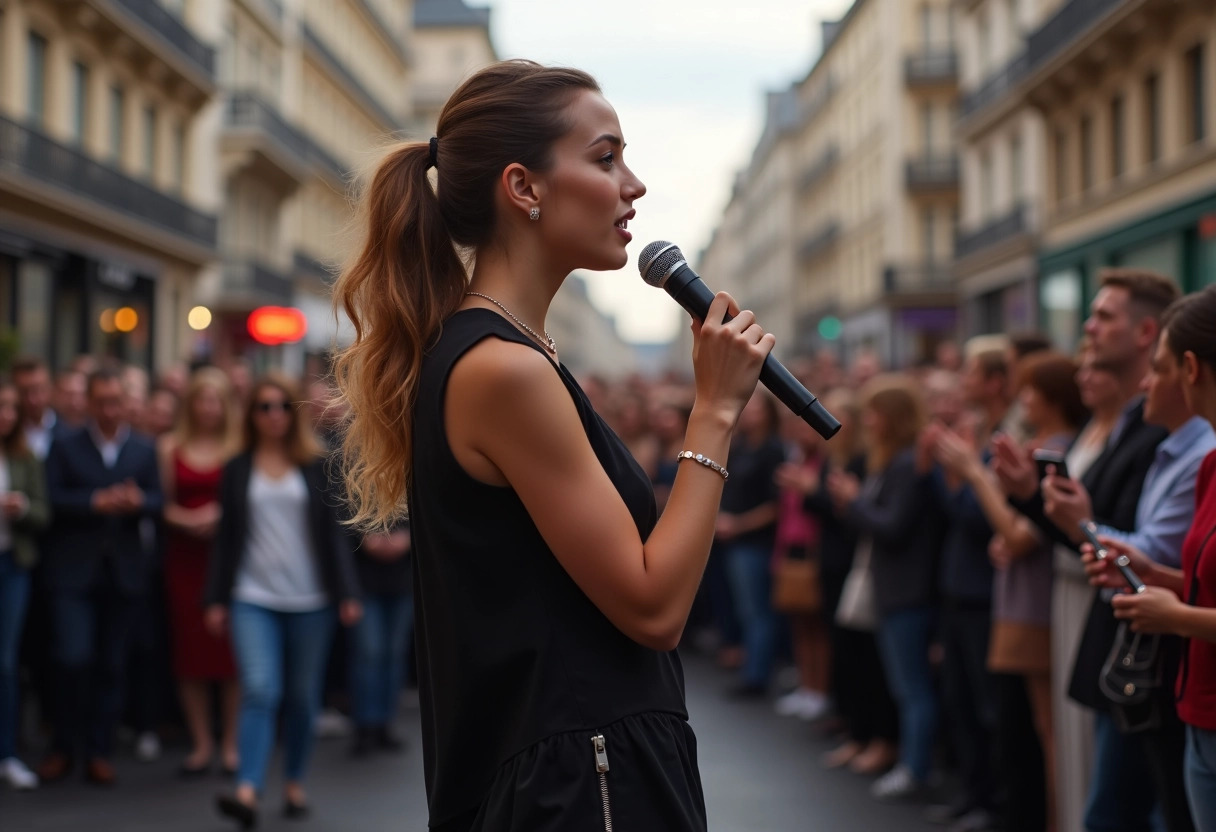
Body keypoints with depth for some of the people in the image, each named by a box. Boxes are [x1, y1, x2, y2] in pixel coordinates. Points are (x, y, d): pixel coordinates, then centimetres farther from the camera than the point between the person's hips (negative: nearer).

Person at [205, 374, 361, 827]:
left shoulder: (315, 466, 6)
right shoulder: (237, 470, 8)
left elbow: (332, 531, 4)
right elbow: (226, 538, 9)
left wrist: (347, 593, -2)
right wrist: (216, 599, 5)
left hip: (310, 601, 1)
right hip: (253, 598, -1)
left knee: (302, 697, 6)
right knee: (259, 691, -14)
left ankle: (295, 785, 21)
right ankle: (247, 792, -21)